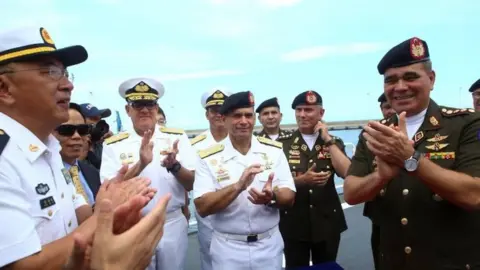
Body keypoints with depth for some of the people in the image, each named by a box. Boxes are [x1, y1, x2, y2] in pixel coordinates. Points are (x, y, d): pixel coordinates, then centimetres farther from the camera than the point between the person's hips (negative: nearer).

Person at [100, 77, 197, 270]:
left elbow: (192, 184, -5)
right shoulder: (113, 145, -4)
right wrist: (140, 165, -27)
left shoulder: (177, 137, -4)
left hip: (174, 225, 1)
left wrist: (174, 166, -26)